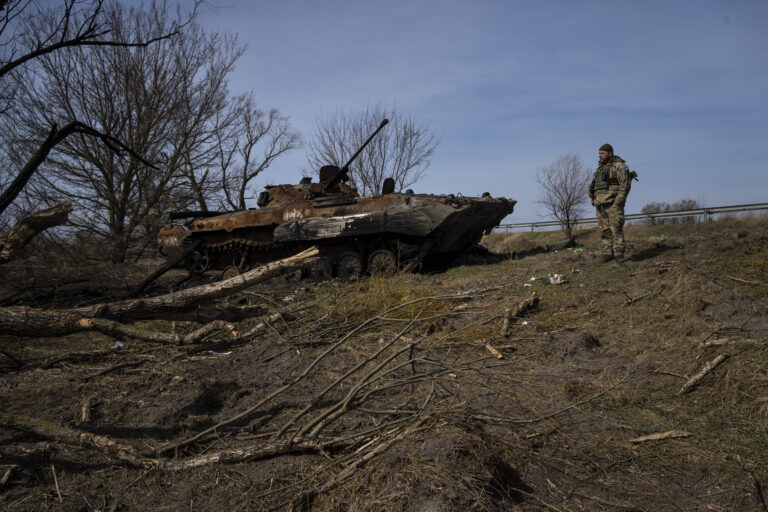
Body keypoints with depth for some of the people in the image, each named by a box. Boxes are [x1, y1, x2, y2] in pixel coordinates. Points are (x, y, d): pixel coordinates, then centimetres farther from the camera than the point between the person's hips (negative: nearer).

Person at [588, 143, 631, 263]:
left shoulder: (619, 166, -3)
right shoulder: (600, 169, 22)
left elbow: (625, 183, -11)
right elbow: (595, 185, 24)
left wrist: (619, 200, -18)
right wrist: (593, 200, 12)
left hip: (613, 204, -7)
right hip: (600, 205, 7)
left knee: (616, 229, -8)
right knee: (604, 230, 5)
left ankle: (619, 254, -6)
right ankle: (608, 253, 9)